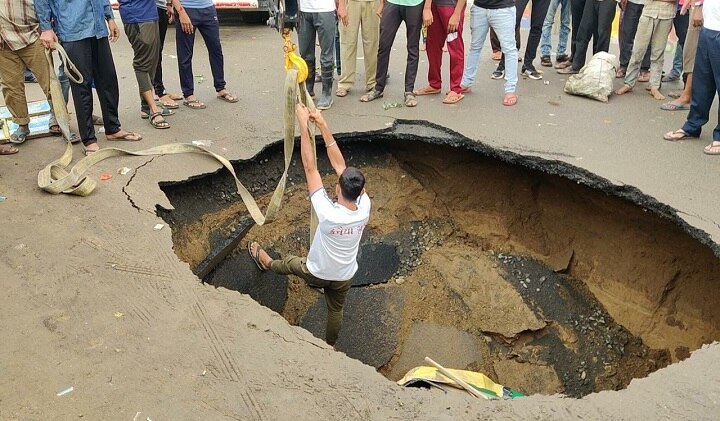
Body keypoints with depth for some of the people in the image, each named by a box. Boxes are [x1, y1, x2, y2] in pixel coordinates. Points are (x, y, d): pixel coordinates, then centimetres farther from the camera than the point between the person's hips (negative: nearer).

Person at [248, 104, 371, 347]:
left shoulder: (328, 213, -40)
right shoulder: (364, 209, -27)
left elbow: (309, 167, -36)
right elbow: (339, 164, -21)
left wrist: (303, 124, -32)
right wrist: (323, 126, -18)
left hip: (317, 273, -3)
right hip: (345, 276, 3)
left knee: (289, 263, 29)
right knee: (336, 310, 29)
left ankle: (266, 263, 61)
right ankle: (330, 346, 52)